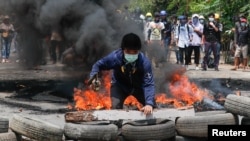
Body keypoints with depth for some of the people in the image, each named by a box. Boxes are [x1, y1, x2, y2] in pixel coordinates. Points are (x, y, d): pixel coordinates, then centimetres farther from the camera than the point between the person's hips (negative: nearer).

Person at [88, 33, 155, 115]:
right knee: (116, 108, -19)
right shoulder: (115, 57, -36)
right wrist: (93, 77, -41)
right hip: (119, 85, -1)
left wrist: (149, 103, -52)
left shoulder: (144, 62, -37)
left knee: (151, 107, -5)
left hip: (138, 86, 1)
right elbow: (98, 65, -20)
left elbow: (148, 84, -37)